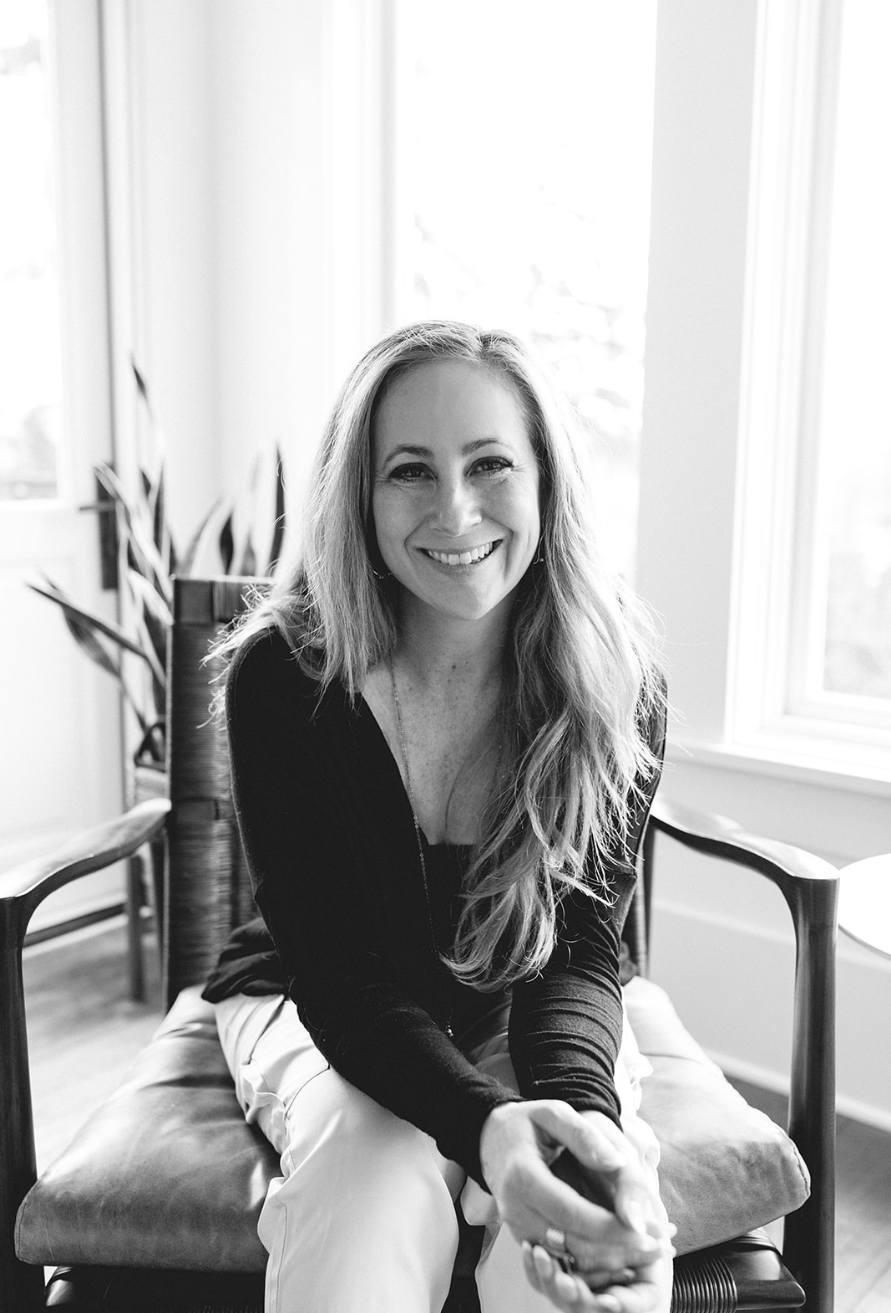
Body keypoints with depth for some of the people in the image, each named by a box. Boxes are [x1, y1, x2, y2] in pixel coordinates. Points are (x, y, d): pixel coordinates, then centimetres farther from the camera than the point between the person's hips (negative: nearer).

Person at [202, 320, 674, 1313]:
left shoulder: (616, 682, -17)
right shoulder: (282, 675, -23)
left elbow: (578, 949, -19)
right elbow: (341, 973, -23)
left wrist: (580, 1106, -42)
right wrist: (485, 1123, -42)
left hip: (527, 1018, 2)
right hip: (315, 1012, -1)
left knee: (606, 1221, -27)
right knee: (380, 1182, -32)